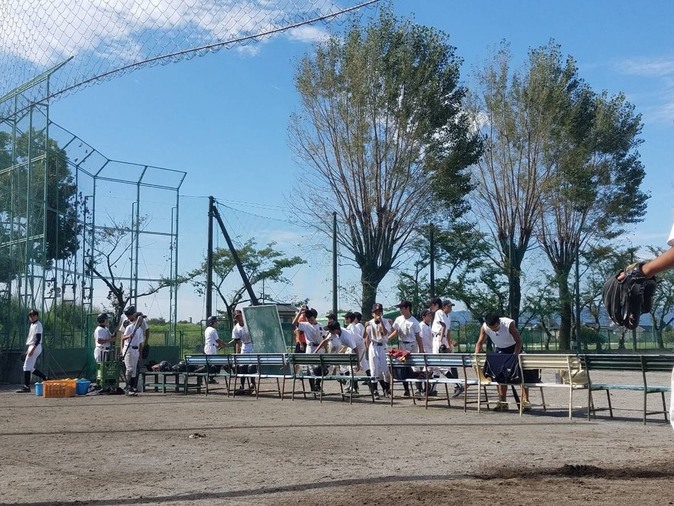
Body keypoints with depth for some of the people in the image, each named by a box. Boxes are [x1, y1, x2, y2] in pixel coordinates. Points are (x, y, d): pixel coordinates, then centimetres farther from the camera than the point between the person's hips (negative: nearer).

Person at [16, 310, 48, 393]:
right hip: (31, 347, 10)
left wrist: (32, 349, -26)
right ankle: (45, 379, 14)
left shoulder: (38, 325, -11)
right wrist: (28, 349, 21)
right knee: (30, 368, 10)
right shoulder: (32, 325, 18)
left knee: (27, 367, -10)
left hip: (36, 347, -10)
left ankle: (26, 387, -9)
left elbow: (38, 339, -19)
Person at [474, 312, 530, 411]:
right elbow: (480, 343, -11)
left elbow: (519, 341, -28)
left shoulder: (509, 324, -33)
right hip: (499, 349, 3)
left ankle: (525, 401, -11)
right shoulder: (484, 328, -23)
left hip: (514, 347, -3)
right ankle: (502, 402, 4)